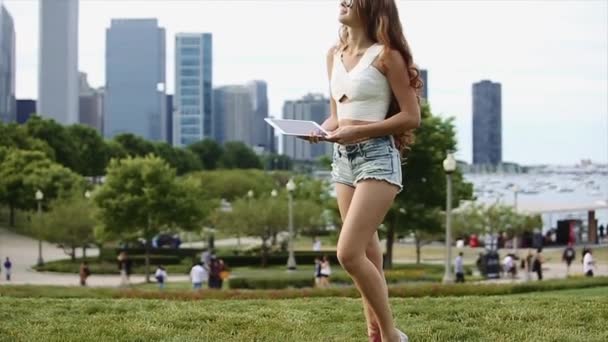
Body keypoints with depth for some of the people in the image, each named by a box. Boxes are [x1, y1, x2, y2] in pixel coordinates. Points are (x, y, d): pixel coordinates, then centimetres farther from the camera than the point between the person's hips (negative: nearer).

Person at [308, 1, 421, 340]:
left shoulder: (386, 55, -7)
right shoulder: (334, 55, 13)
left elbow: (412, 116, -9)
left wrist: (359, 131, -17)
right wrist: (322, 131, -2)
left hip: (377, 158, -8)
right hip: (343, 159, 8)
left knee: (349, 253, -15)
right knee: (367, 257, 10)